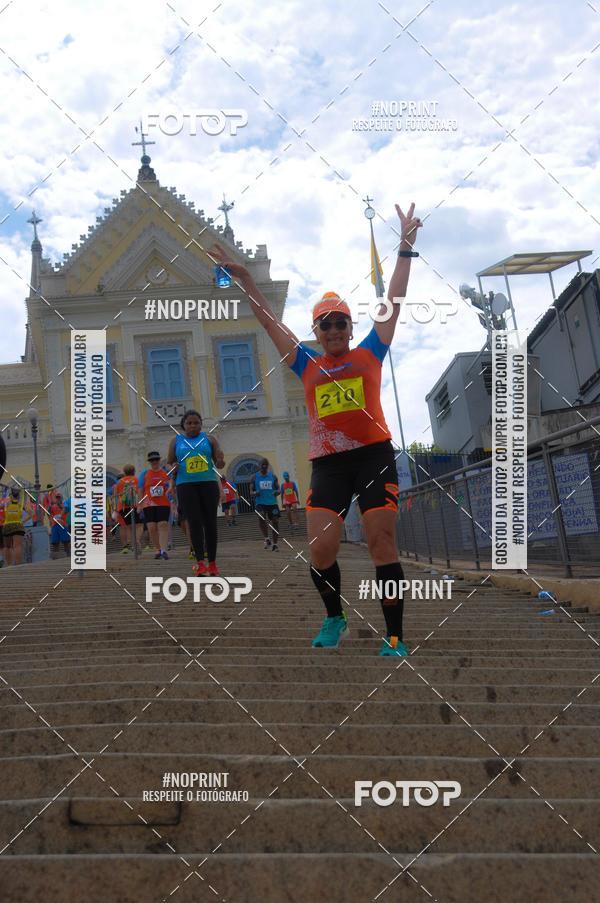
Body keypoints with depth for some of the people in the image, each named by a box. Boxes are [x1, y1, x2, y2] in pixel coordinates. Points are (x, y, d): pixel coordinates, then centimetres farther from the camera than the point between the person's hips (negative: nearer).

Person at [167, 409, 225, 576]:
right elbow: (169, 464, 13)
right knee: (194, 522, -11)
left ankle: (212, 563, 9)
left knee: (210, 522, 0)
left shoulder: (209, 439, 9)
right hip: (186, 485, -1)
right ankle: (200, 563, -14)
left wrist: (220, 462, -15)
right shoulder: (176, 441, 9)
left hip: (208, 483, 1)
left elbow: (219, 463, 9)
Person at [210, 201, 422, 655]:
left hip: (374, 455, -2)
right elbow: (271, 321, 19)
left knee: (382, 544, -5)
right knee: (321, 547, -6)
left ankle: (395, 637, 3)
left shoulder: (369, 354, 12)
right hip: (327, 463, 2)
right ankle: (335, 618, 20)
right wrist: (245, 279, 17)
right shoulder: (308, 365, 16)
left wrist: (406, 248, 10)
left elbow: (394, 302, 12)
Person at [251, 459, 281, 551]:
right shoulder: (255, 477, 5)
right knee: (261, 518, -26)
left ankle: (275, 544, 11)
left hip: (272, 503, 2)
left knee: (275, 522, -2)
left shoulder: (273, 476, 8)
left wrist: (276, 492, -14)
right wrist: (255, 493, -17)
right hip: (260, 503, -2)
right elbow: (251, 492, 7)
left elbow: (278, 489, 11)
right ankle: (266, 539, -6)